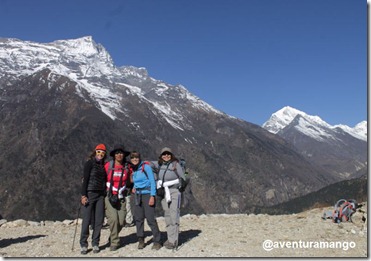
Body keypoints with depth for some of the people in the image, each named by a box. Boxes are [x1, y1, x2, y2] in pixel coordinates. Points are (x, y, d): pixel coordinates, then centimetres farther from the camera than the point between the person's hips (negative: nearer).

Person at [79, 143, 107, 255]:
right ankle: (83, 245, 6)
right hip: (90, 194, -5)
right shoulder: (90, 163, -3)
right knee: (87, 220, -5)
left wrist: (106, 195, 10)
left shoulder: (103, 165, 13)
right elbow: (85, 179, -8)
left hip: (100, 195, 5)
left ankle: (95, 243, 14)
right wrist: (83, 195, -15)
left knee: (99, 220, 3)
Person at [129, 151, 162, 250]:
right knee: (138, 218, 4)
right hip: (137, 195, 6)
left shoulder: (146, 167, -7)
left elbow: (152, 181, -10)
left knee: (150, 218, -10)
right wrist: (134, 188, 6)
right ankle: (140, 240, 16)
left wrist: (152, 196, -16)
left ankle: (157, 241, -2)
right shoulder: (132, 170, 11)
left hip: (147, 194, -6)